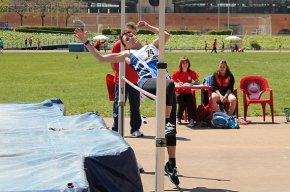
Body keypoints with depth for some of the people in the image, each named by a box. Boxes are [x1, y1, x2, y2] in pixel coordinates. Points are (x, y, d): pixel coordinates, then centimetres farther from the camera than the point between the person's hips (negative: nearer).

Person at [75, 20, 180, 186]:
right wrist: (86, 42, 20)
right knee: (170, 84, -41)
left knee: (171, 126, -5)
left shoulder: (152, 46, 33)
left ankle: (171, 164, 0)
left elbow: (166, 35, 27)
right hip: (147, 82, -3)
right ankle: (166, 122, -35)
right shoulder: (127, 54, 25)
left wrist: (147, 27, 28)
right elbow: (101, 57, 23)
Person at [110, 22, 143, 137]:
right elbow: (112, 62, 2)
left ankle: (135, 129, 18)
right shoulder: (118, 45, -3)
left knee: (135, 106, 9)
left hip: (135, 81, 3)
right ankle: (116, 129, 9)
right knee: (118, 105, 2)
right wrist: (118, 73, 2)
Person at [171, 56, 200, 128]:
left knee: (190, 101, -31)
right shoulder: (177, 72, -2)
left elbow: (197, 82, -5)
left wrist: (188, 84, -20)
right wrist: (178, 84, -21)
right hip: (179, 93, -1)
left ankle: (191, 120, -32)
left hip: (188, 93, 1)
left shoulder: (191, 72, 1)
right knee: (182, 103, -31)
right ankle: (178, 118, -8)